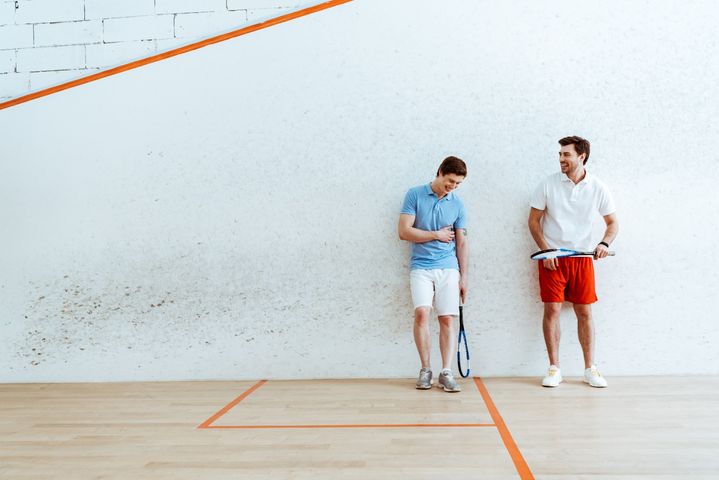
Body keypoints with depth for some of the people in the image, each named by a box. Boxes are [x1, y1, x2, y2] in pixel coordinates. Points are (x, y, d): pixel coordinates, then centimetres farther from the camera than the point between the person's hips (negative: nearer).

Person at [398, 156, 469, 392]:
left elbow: (462, 243, 10)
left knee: (447, 319, -3)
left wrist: (463, 277, 7)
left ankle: (446, 373, 4)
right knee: (422, 312, -17)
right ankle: (425, 369, -3)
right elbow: (404, 232, -6)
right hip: (421, 267, -2)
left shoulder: (457, 204, 8)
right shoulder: (414, 195, 1)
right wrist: (437, 235, -4)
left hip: (449, 269, 2)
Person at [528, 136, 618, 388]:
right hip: (552, 258, -1)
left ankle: (590, 369, 17)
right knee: (552, 310, -3)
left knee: (585, 312, 5)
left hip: (583, 258, 1)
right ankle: (554, 369, 8)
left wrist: (604, 243, -12)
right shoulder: (548, 184, -3)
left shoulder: (598, 188, 0)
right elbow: (533, 220, 2)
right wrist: (546, 250, -9)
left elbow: (612, 222, 8)